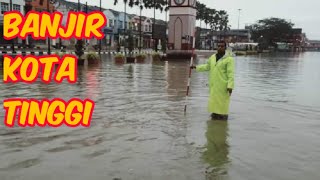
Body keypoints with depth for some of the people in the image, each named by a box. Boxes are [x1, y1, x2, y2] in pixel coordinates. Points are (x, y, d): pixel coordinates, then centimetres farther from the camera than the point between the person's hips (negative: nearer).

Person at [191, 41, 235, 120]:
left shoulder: (229, 59, -9)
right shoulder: (213, 57, 11)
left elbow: (231, 74, -14)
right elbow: (207, 66, 26)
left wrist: (230, 86, -20)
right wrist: (196, 67, 19)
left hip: (223, 86, -7)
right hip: (213, 85, 7)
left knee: (222, 103, -4)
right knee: (214, 101, 14)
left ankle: (223, 118, 5)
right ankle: (214, 115, 26)